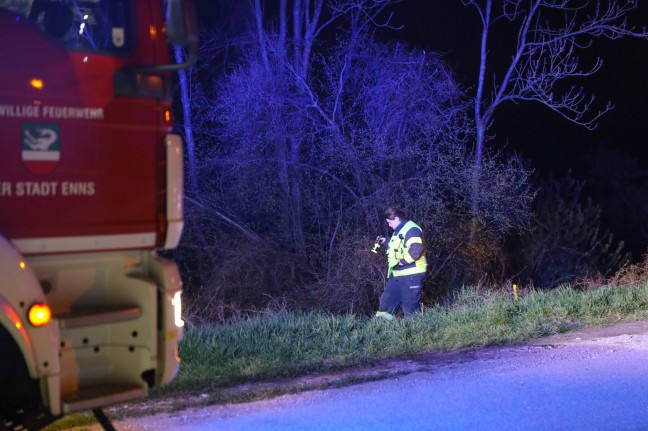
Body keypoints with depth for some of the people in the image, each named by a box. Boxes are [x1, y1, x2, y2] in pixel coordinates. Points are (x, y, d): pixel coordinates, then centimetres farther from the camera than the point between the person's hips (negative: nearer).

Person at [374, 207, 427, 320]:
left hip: (411, 274, -11)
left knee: (410, 303, -6)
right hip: (399, 274, 11)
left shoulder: (411, 229, -16)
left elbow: (416, 249, -29)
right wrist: (385, 243, 19)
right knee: (388, 298, 13)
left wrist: (403, 261, -24)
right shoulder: (399, 231, 18)